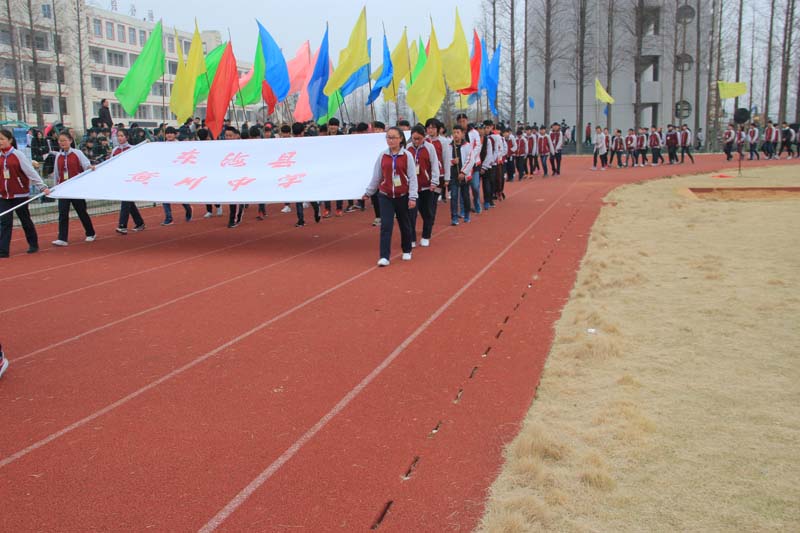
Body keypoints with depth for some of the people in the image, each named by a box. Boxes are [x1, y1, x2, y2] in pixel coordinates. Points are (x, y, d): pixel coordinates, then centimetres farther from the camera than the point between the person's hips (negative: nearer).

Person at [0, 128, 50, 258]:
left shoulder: (18, 155, -8)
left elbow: (31, 171, -12)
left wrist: (43, 186, -17)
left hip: (20, 194, -4)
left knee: (25, 220, 9)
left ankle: (33, 244, 26)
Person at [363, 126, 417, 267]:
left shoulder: (407, 155, -5)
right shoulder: (382, 155, 1)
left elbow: (412, 177, -6)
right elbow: (376, 176, 10)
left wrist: (412, 197, -11)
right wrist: (368, 192, 15)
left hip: (402, 196, -1)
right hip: (385, 196, 1)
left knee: (404, 225, 13)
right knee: (385, 225, -9)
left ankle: (407, 251, 33)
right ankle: (384, 257, -9)